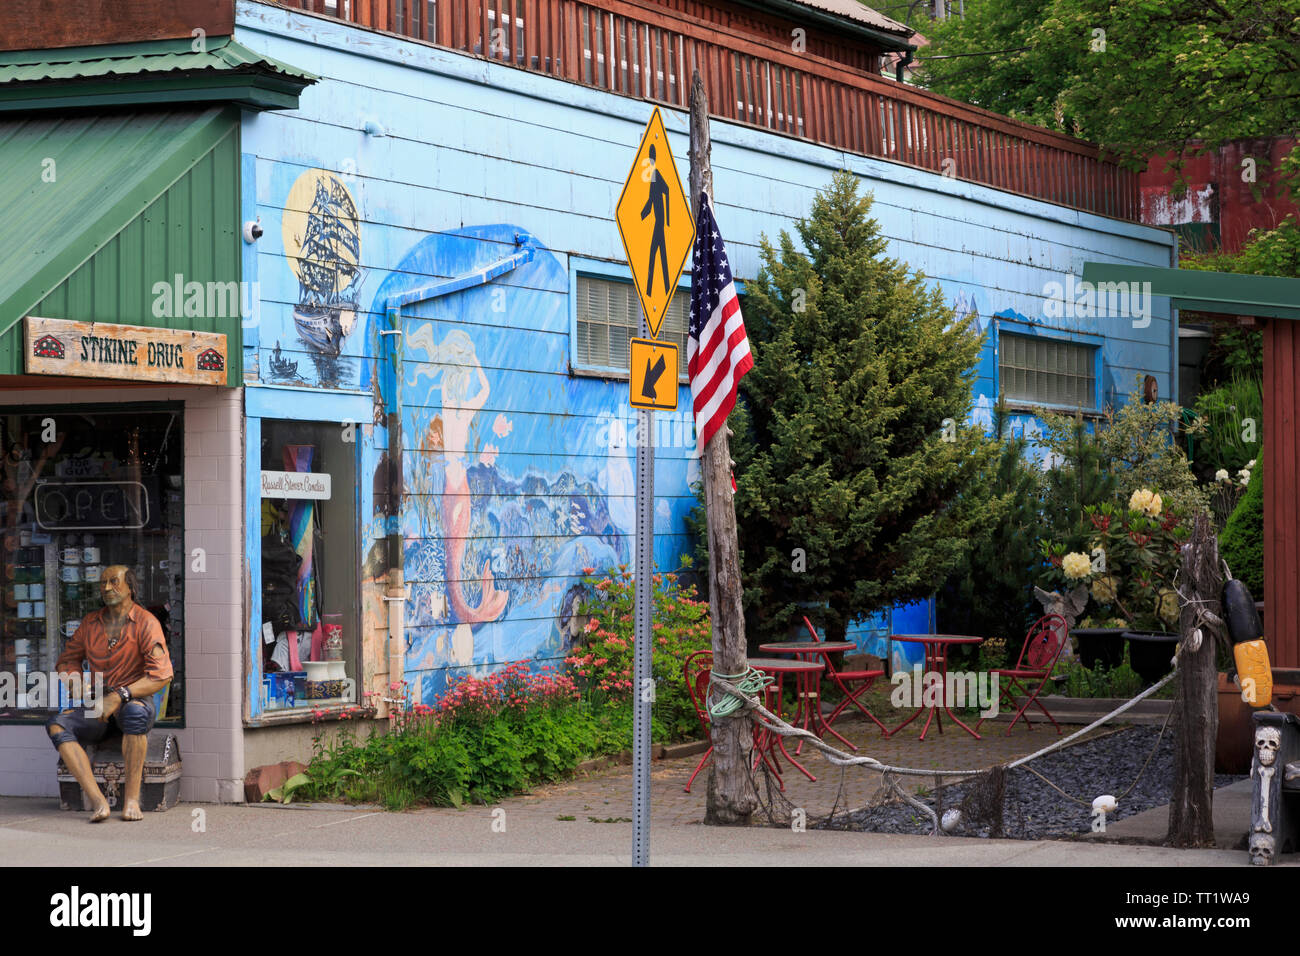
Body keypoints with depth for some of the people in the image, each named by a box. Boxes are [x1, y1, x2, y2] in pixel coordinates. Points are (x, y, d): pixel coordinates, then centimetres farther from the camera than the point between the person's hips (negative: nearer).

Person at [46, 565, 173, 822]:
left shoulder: (146, 623, -6)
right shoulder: (91, 623, 10)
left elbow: (161, 675, -17)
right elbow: (67, 660, 21)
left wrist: (119, 697, -25)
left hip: (135, 699, -4)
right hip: (98, 706, 5)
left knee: (136, 712, -42)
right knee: (57, 724, -26)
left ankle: (132, 798, -33)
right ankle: (98, 801, -37)